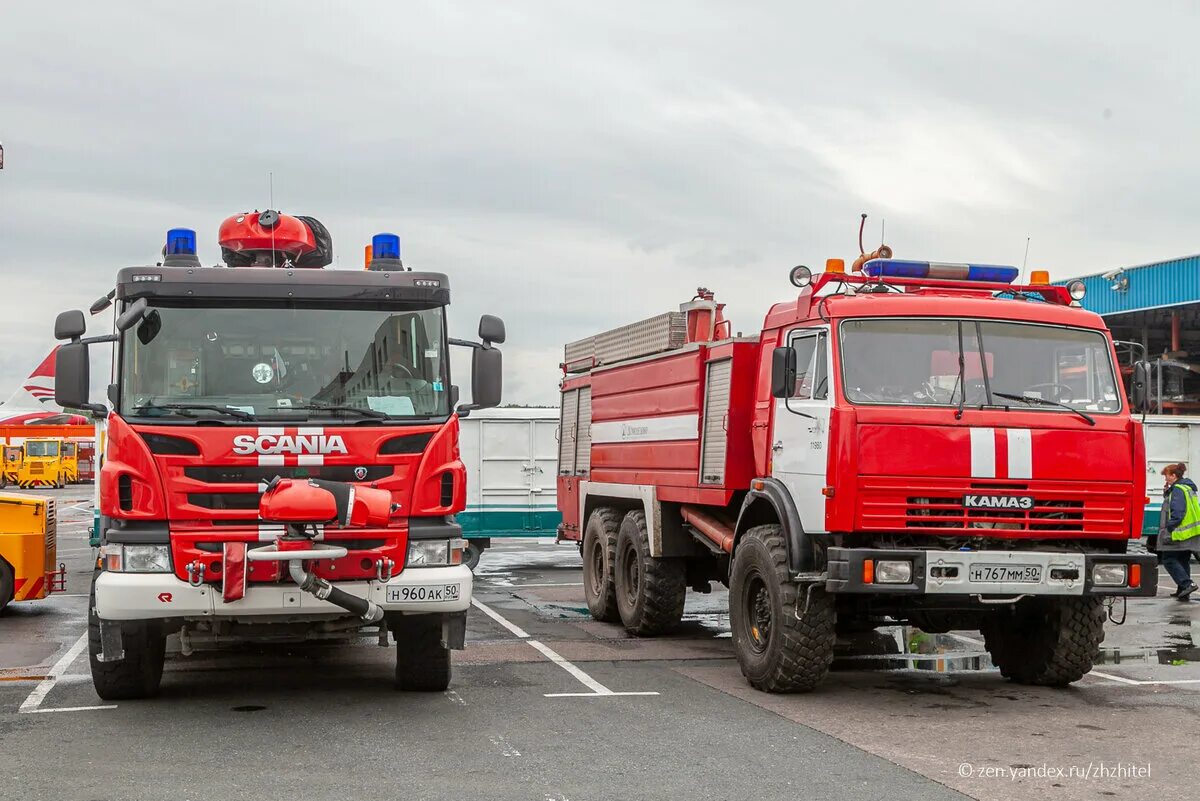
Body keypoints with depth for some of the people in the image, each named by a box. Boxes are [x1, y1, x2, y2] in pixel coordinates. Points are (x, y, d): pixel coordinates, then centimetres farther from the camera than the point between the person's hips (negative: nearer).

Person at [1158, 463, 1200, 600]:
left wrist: (1169, 528, -17)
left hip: (1179, 533, -10)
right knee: (1182, 561, 15)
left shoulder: (1178, 490, -15)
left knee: (1169, 560, -6)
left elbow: (1177, 513, -22)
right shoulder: (1188, 488, 17)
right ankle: (1182, 591, 18)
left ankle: (1187, 584, -17)